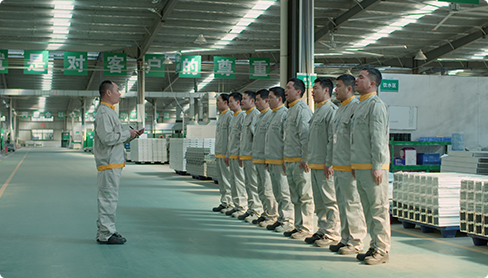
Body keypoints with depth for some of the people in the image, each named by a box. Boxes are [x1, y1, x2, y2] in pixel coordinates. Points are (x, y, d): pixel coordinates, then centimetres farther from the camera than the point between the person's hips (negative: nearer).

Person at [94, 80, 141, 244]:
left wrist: (134, 135, 12)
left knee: (109, 198, 14)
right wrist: (127, 134, -12)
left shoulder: (109, 112, 21)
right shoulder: (103, 113, -13)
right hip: (109, 163, -11)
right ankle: (106, 235, -3)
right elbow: (107, 138, -23)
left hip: (114, 163, 11)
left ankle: (105, 231, 22)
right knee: (108, 198, -7)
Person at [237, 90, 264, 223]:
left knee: (254, 184, -7)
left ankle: (257, 211, -3)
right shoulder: (247, 116, 20)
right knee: (248, 184, 13)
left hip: (252, 156, -10)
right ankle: (251, 209, 19)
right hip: (245, 155, 10)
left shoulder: (256, 115, -12)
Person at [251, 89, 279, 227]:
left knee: (268, 189, -5)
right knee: (261, 190, 14)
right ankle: (266, 214, 23)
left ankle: (272, 216, 3)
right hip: (257, 158, 10)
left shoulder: (272, 115, -12)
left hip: (265, 159, -10)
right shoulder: (260, 116, 18)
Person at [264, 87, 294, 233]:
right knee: (277, 193, 14)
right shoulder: (274, 115, 18)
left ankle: (288, 221, 1)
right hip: (272, 160, 10)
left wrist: (285, 160, -19)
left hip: (280, 160, -10)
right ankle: (281, 219, 21)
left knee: (284, 193, -5)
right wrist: (267, 159, 21)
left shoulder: (285, 114, -12)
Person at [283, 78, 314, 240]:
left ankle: (306, 228, 1)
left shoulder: (302, 109, -12)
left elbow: (306, 136, -18)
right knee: (295, 196, 14)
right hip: (290, 160, 10)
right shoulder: (291, 110, 18)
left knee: (305, 196, -4)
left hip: (300, 160, -10)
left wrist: (305, 158, -20)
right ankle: (298, 226, 21)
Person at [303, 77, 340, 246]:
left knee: (330, 200, -4)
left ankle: (332, 233, 1)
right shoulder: (317, 111, 19)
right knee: (319, 200, 13)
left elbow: (333, 139, -16)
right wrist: (309, 159, 19)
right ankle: (322, 230, 21)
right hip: (314, 164, 10)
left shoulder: (331, 110, -11)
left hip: (325, 165, -10)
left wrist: (329, 163, -19)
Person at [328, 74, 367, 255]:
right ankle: (345, 239, 23)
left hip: (349, 167, -10)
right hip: (338, 166, 10)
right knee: (342, 203, 14)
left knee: (352, 204, -3)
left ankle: (356, 242, 4)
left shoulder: (356, 107, -12)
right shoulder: (340, 109, 18)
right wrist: (332, 162, 22)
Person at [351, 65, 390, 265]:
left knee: (379, 209, -5)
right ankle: (374, 246, 21)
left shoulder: (376, 105, -10)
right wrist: (354, 164, 20)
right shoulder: (361, 105, 19)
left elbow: (378, 138, -17)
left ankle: (382, 250, 0)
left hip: (372, 167, -10)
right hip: (360, 167, 10)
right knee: (368, 209, 13)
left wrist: (377, 167, -20)